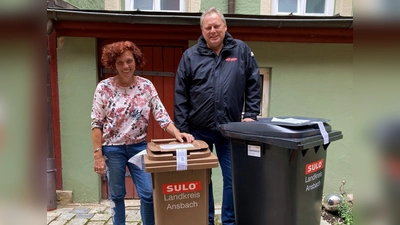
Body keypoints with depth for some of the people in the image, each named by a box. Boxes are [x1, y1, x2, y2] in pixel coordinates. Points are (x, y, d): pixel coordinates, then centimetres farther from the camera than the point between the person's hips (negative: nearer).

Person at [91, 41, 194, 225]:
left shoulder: (146, 86, -4)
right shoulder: (104, 87, -8)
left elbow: (161, 116, -8)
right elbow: (96, 124, -8)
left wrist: (177, 133, -25)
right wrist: (98, 154, -11)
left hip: (139, 146, 2)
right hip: (112, 148, -1)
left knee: (148, 194, 2)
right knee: (116, 195, 12)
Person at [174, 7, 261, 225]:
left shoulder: (241, 50, 4)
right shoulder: (190, 56, 2)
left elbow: (253, 85, 6)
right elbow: (180, 96, 0)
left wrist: (250, 115, -3)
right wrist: (182, 129, -3)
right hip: (198, 130, 0)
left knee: (233, 179, 7)